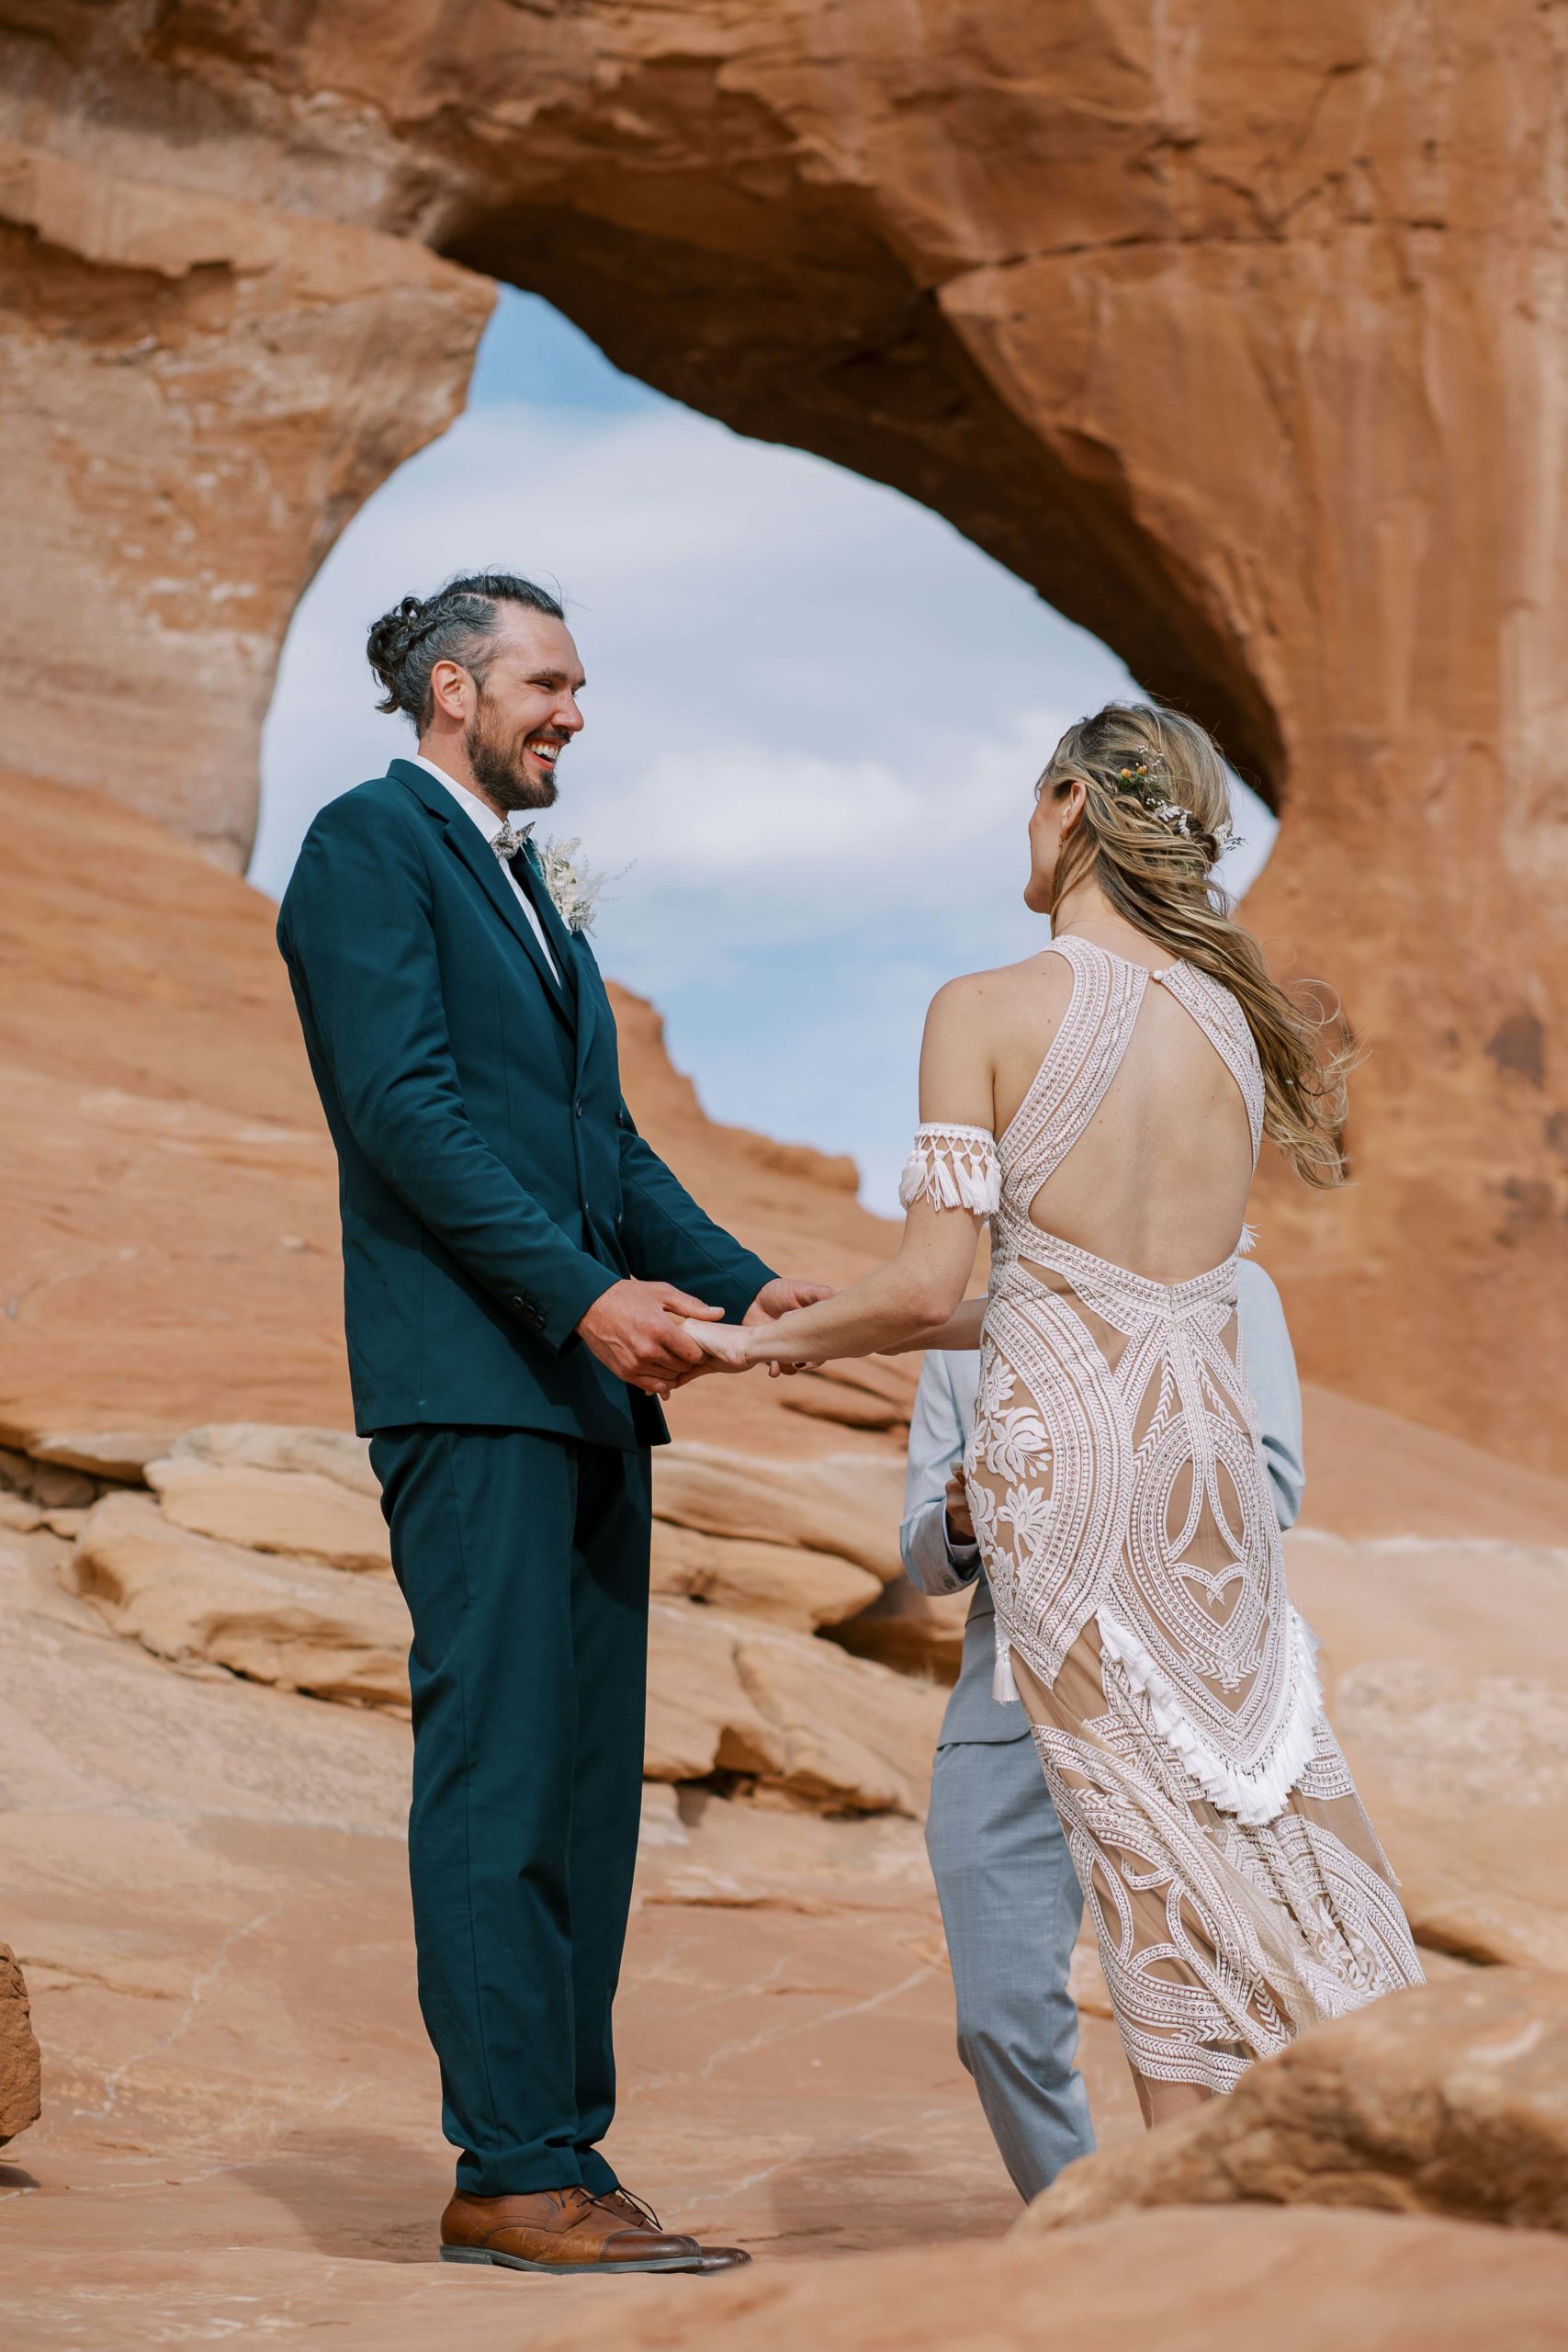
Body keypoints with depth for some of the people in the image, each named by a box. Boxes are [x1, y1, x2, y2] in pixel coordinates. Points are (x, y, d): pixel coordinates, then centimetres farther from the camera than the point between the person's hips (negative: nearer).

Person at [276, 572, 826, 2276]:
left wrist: (737, 1280, 8)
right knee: (496, 1778, -9)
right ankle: (512, 2172, -6)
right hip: (468, 1377, -9)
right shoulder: (370, 842, -3)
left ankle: (561, 2155, 9)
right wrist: (587, 1292, -19)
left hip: (578, 1384, 9)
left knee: (585, 1785, 6)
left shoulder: (528, 886, 24)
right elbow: (406, 1107, -13)